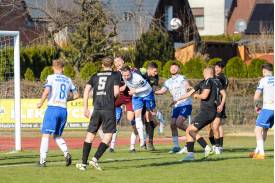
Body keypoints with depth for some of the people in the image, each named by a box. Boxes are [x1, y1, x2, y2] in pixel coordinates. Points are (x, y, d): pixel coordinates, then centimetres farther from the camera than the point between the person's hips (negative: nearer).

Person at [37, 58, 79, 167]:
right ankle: (66, 153, -7)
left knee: (46, 134, -3)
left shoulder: (51, 77, 0)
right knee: (57, 135, 17)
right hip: (64, 109, 5)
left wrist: (41, 103, -3)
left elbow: (47, 91, -15)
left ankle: (42, 160, -9)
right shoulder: (68, 80, 14)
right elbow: (76, 95, 19)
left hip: (53, 108, -5)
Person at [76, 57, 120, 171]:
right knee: (108, 135, 3)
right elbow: (116, 92, -6)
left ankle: (84, 163, 3)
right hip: (109, 109, -3)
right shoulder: (115, 75, 6)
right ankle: (95, 159, -12)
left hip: (96, 109, 3)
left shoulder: (95, 76, 16)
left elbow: (86, 90, 6)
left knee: (90, 134, 7)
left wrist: (85, 108, 8)